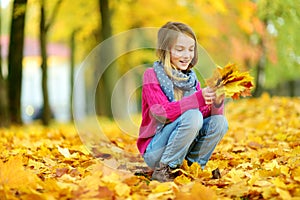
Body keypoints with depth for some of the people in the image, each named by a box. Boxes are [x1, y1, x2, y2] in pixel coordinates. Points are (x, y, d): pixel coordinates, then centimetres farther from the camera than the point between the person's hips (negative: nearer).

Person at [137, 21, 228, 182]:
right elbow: (161, 113, -23)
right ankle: (164, 169, -17)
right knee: (192, 116, -28)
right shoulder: (152, 75, -8)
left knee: (219, 121, -14)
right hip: (154, 152, -5)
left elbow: (207, 112, 0)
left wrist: (216, 103, -24)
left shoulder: (191, 77, 9)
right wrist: (198, 99, -35)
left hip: (182, 149, 6)